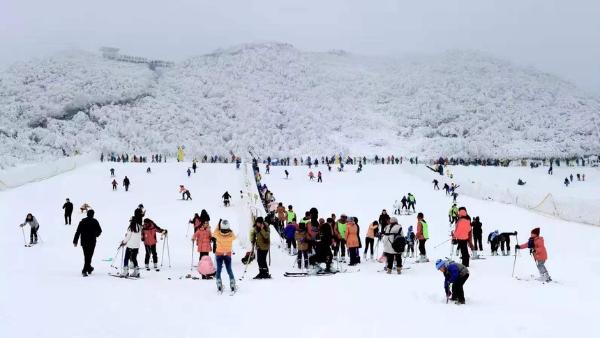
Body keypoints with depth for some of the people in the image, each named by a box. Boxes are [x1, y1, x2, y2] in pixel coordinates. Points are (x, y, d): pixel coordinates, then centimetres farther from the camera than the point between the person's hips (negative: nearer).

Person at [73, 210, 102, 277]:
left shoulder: (82, 221, 2)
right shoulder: (95, 221, -4)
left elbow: (78, 232, -2)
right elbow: (99, 230, 2)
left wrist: (75, 241, 0)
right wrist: (96, 235, 25)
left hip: (84, 242, 3)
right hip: (92, 242, -3)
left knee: (86, 256, 16)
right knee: (89, 256, -3)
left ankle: (89, 268, 29)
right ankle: (84, 270, -13)